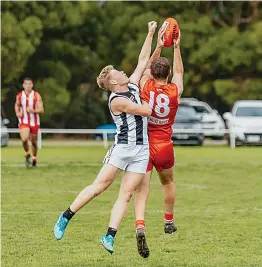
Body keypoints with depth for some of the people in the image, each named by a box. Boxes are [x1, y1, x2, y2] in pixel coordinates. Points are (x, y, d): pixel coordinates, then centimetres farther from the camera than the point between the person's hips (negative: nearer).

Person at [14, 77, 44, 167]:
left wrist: (33, 110, -30)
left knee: (34, 142, 10)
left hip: (34, 122, 0)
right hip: (23, 122, 0)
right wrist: (17, 113, -2)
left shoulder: (36, 96, -9)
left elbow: (41, 110, -11)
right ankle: (27, 155, 5)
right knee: (24, 139, -22)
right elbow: (17, 105, 18)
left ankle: (34, 159, 32)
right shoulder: (19, 96, -2)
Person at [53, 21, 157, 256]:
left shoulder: (133, 86, 10)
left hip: (141, 150, 6)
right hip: (122, 147, -6)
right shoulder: (117, 100, -12)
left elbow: (143, 60, 16)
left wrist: (151, 34, 12)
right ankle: (65, 218, 4)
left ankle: (110, 237, -7)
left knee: (126, 194, -4)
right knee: (100, 185, -8)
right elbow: (147, 111, -14)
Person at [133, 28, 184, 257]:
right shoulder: (175, 90, -3)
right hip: (164, 146, 1)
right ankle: (169, 221, 39)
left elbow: (147, 68, 17)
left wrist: (159, 46, 22)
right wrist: (176, 48, 27)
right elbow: (179, 71, 19)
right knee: (168, 182, 29)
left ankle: (140, 225, -32)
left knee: (141, 190, -8)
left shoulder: (146, 86, -5)